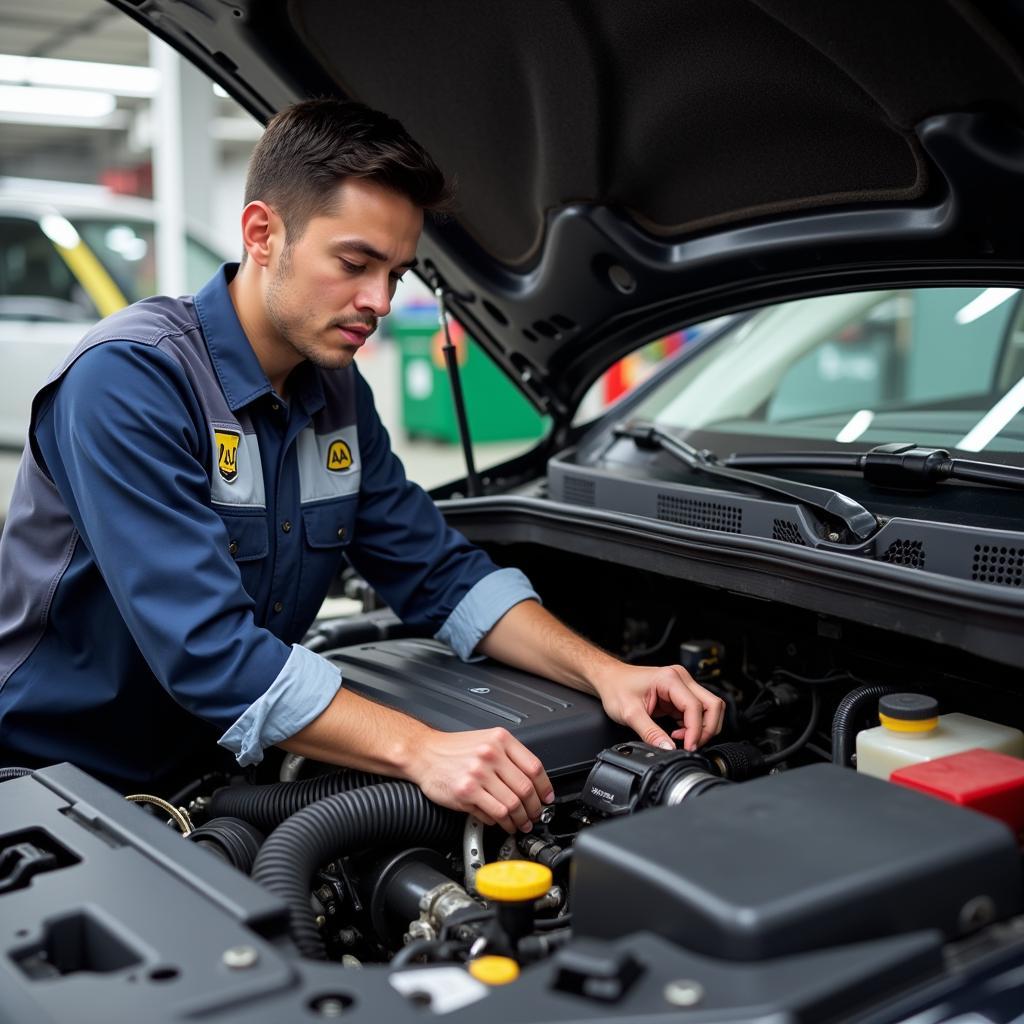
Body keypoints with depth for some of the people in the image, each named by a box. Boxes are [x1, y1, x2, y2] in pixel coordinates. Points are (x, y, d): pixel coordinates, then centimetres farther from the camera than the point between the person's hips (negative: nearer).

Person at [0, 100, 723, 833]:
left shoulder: (337, 393, 3)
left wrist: (603, 673, -10)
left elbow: (440, 572, 4)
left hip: (203, 779, 7)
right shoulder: (129, 379, -23)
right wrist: (419, 751, -37)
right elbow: (205, 648, -31)